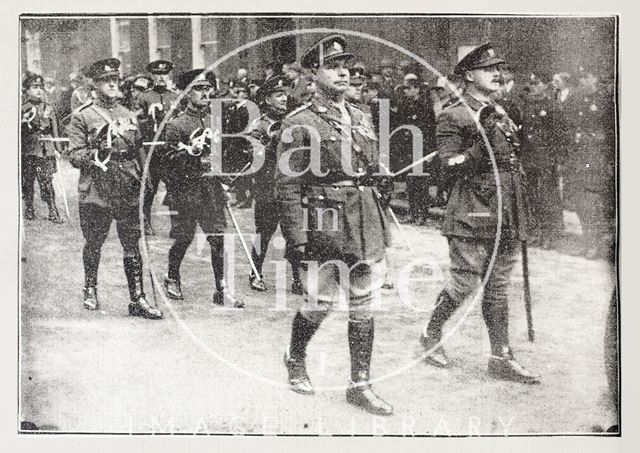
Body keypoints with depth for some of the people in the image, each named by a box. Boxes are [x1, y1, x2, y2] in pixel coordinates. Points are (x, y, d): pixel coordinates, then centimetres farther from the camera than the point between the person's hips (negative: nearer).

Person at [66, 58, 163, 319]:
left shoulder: (129, 116, 16)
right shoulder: (82, 117, 1)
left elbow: (139, 153, 21)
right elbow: (74, 156, -6)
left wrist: (143, 181, 14)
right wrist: (96, 153, -22)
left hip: (128, 193, 3)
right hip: (95, 193, -3)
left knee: (132, 246, 0)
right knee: (93, 245, 8)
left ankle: (137, 299, 3)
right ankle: (90, 290, 29)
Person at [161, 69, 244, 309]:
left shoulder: (215, 121, 12)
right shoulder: (175, 124, -4)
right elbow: (168, 161, -7)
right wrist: (190, 150, -21)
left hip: (211, 187, 4)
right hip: (185, 188, -4)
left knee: (219, 236, -3)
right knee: (183, 238, 5)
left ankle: (222, 289, 1)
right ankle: (172, 279, 29)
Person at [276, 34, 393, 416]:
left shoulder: (362, 120, 14)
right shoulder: (299, 125, -6)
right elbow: (288, 186, -8)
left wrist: (382, 227, 16)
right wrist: (296, 238, -13)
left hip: (366, 227, 6)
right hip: (324, 226, -6)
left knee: (364, 308, 7)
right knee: (319, 304, 2)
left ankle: (360, 385, 17)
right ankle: (296, 359, 31)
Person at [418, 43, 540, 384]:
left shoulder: (500, 115, 17)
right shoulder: (452, 117, -7)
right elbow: (451, 168, -15)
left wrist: (519, 214, 21)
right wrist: (482, 142, -26)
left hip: (505, 218, 7)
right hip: (472, 217, -7)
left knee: (498, 289, 10)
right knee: (464, 285, -4)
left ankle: (501, 358, 14)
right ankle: (431, 335, 19)